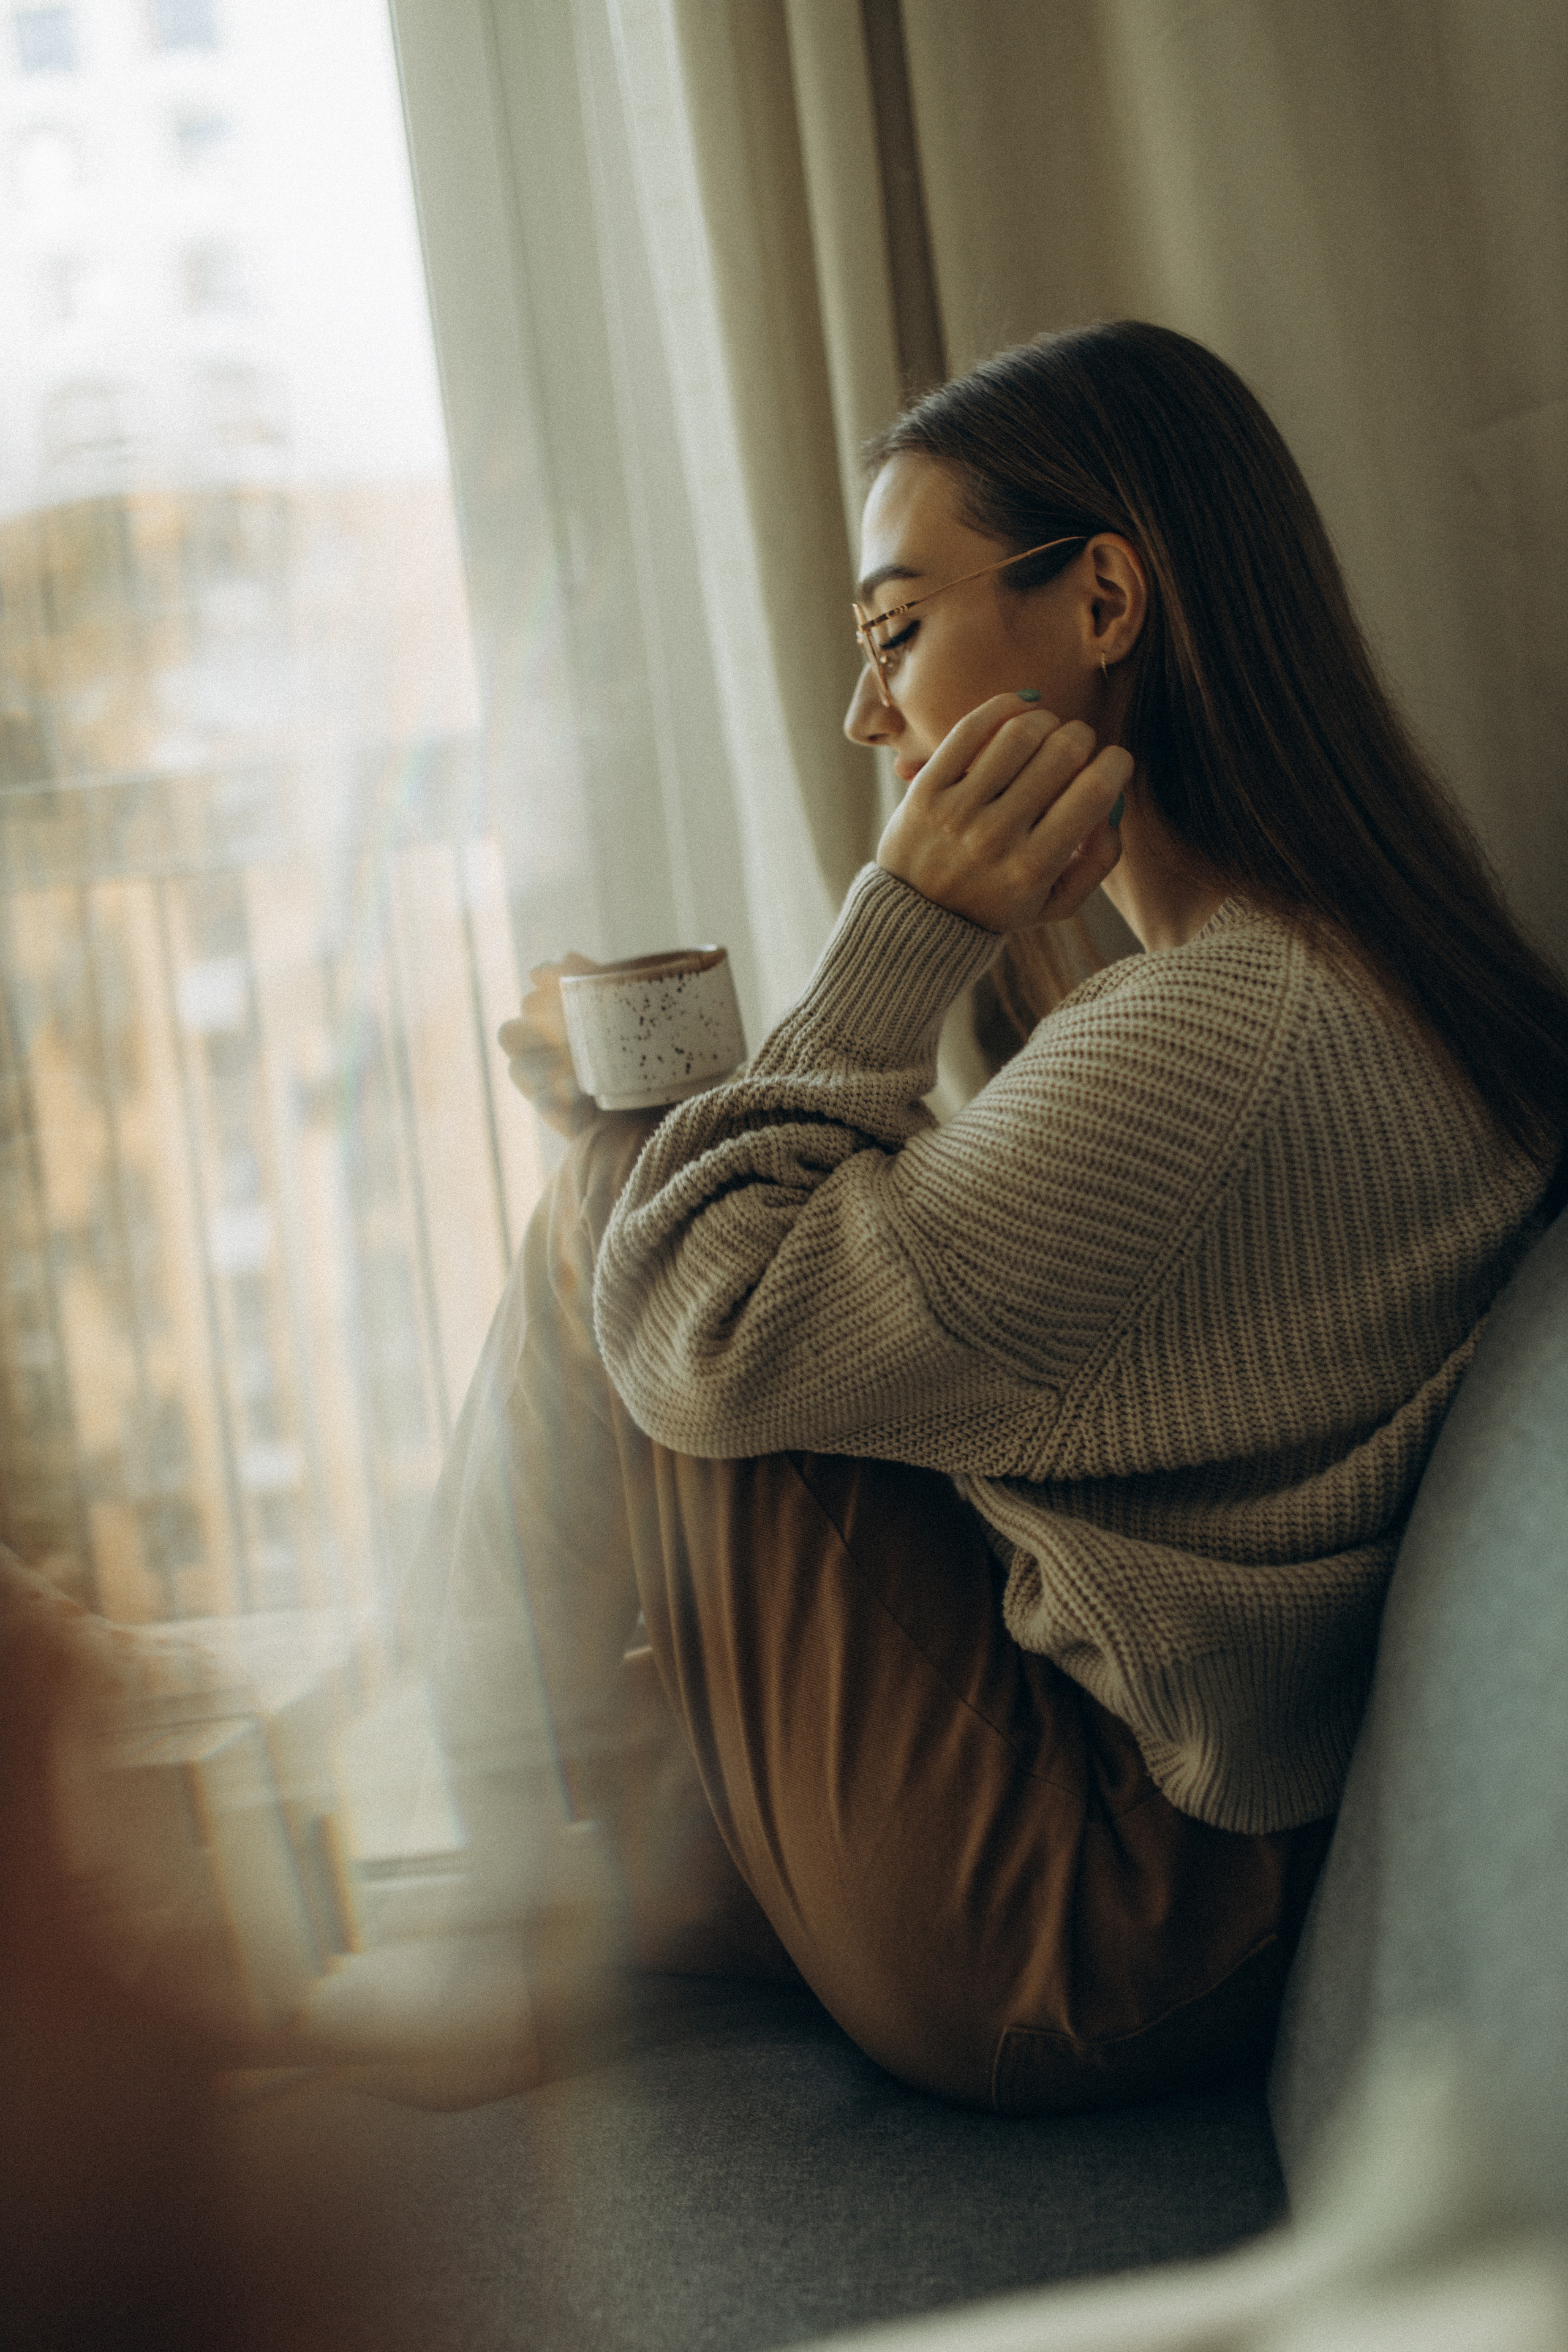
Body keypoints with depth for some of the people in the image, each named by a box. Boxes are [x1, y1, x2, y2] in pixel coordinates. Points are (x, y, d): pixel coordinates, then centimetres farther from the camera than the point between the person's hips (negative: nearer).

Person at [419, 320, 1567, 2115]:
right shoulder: (1373, 979, 5)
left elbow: (707, 1344, -20)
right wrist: (657, 1099, 3)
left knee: (607, 1229, -6)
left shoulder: (1222, 1027, -26)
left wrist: (905, 942, -16)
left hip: (1066, 1943, -9)